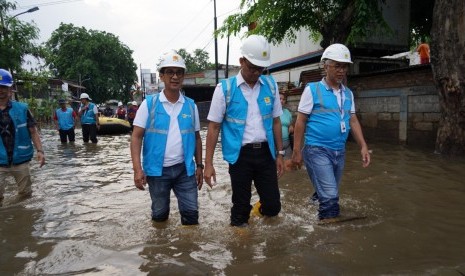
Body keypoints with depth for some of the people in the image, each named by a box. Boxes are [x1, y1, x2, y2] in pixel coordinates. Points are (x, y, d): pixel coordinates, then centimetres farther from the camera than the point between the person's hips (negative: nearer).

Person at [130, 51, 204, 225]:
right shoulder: (149, 104, -4)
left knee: (191, 211, 6)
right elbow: (136, 136, -6)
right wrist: (137, 169, -15)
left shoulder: (191, 105, 4)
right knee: (159, 213, 15)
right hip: (157, 170, -2)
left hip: (185, 169, 2)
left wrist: (199, 166, 8)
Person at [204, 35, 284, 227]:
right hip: (240, 154, -3)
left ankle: (259, 210, 41)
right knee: (240, 206, 9)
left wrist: (279, 153, 11)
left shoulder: (271, 85, 4)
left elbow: (275, 121, 12)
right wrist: (208, 163, -7)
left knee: (273, 206, 7)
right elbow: (214, 127, -4)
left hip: (265, 152, 3)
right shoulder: (225, 88, -6)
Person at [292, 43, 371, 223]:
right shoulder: (312, 89, -7)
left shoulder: (348, 93, 10)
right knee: (330, 195, -10)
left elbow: (353, 121, 12)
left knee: (330, 194, 16)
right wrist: (296, 151, -8)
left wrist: (363, 146, 1)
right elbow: (300, 121, -6)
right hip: (317, 150, -6)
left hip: (339, 151, 6)